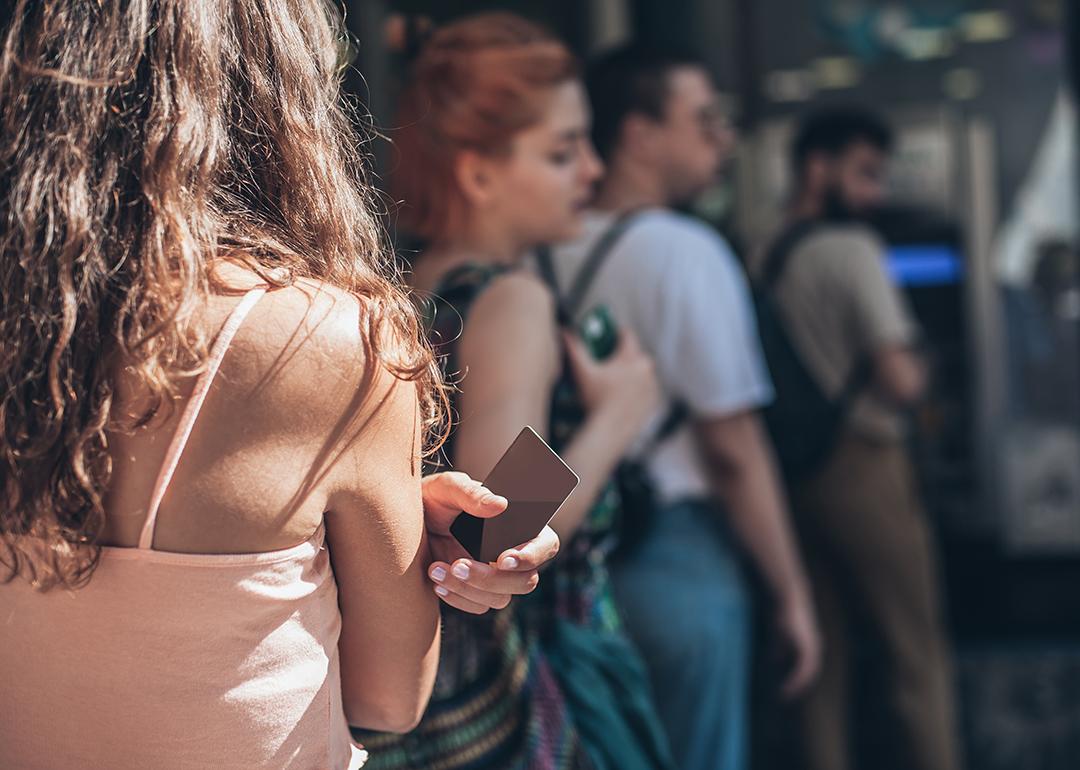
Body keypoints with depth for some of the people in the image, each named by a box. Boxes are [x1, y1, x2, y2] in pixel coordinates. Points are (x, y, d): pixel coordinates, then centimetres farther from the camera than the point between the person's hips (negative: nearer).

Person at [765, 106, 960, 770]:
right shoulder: (853, 248, -13)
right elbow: (900, 380, -18)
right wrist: (915, 369, 2)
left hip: (793, 475, 7)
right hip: (863, 464, -7)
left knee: (825, 658, 13)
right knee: (917, 653, 2)